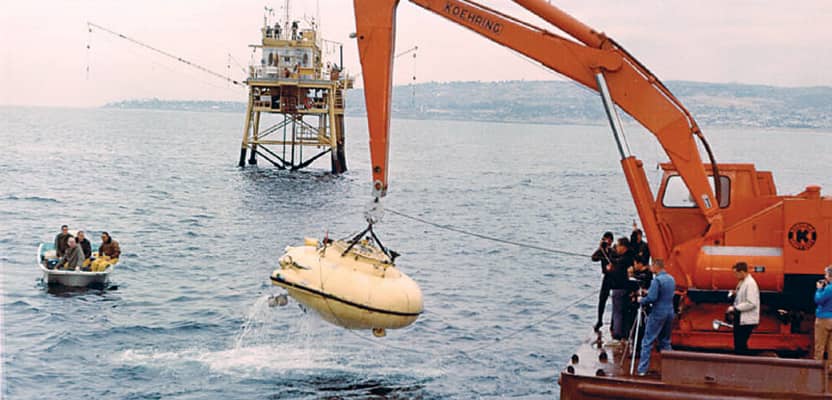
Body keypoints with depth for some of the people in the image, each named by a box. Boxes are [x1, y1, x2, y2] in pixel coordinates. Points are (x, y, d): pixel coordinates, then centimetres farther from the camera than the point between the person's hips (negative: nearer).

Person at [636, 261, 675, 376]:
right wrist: (648, 292, 22)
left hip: (658, 314, -7)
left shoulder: (657, 280, -15)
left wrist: (641, 300, -2)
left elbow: (652, 298, -21)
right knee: (665, 341, 16)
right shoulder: (672, 279, 10)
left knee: (647, 342, -3)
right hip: (670, 312, 7)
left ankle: (642, 369, -6)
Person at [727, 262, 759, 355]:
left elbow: (751, 303, -24)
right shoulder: (741, 282, 10)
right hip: (739, 318, 10)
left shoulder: (750, 283, -18)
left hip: (747, 320, -10)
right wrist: (736, 294, 2)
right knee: (737, 344, 16)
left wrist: (735, 308, -19)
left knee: (741, 344, -8)